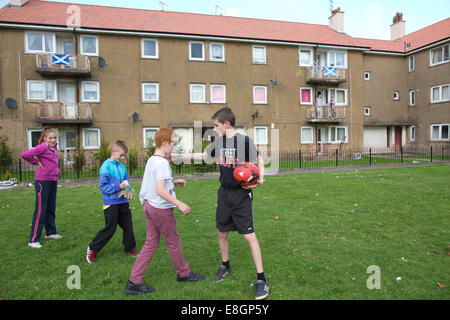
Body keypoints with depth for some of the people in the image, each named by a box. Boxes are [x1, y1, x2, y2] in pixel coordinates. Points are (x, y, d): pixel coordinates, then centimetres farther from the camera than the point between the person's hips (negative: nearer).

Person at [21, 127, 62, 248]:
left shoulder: (54, 147, 10)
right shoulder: (43, 147, -14)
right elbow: (25, 155, -23)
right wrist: (36, 163, -10)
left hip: (53, 181, 8)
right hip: (43, 181, -8)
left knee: (51, 209, 17)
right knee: (40, 210, -4)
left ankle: (50, 232, 32)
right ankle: (33, 240, 4)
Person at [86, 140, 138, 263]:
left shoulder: (122, 167, 7)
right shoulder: (106, 166, -11)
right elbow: (103, 186, -14)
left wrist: (127, 188, -6)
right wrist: (118, 186, -22)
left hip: (123, 202, 6)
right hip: (111, 203, -6)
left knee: (128, 226, 11)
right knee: (110, 229, 0)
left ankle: (130, 248, 29)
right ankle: (92, 249, 20)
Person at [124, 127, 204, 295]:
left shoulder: (151, 160, 9)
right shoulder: (163, 163, -20)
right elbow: (160, 190, -27)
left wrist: (174, 183, 13)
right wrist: (179, 203, -25)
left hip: (149, 206, 9)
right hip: (161, 209, -9)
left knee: (151, 244, 14)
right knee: (174, 242, 10)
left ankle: (134, 282, 16)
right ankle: (183, 273, 30)